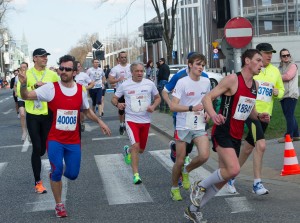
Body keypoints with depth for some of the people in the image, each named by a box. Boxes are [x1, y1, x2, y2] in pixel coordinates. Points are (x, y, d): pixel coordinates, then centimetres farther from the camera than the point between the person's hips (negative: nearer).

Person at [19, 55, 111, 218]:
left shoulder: (81, 90, -1)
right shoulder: (51, 88, -11)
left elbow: (87, 110, 18)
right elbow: (26, 96, -18)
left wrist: (99, 121, 7)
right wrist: (24, 84, -38)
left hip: (73, 140, 3)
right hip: (55, 139, -3)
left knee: (72, 174, 4)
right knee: (57, 170, -14)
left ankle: (56, 173, 42)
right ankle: (59, 205, 9)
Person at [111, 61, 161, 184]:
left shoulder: (149, 84, -2)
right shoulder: (124, 85, -6)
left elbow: (158, 97, 11)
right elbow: (114, 98, 4)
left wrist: (153, 106, -10)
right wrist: (117, 104, -19)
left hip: (145, 120, 3)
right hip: (131, 120, -3)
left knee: (141, 149, 15)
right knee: (136, 146, -19)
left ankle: (127, 150, 50)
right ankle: (136, 175, -12)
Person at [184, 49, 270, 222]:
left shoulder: (255, 85, 11)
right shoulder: (232, 79, -13)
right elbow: (207, 98, -14)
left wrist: (259, 116, -1)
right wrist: (213, 115, -33)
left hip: (237, 136, 8)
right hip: (223, 132, -8)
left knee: (223, 179, 10)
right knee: (234, 170, -25)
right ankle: (200, 186, 1)